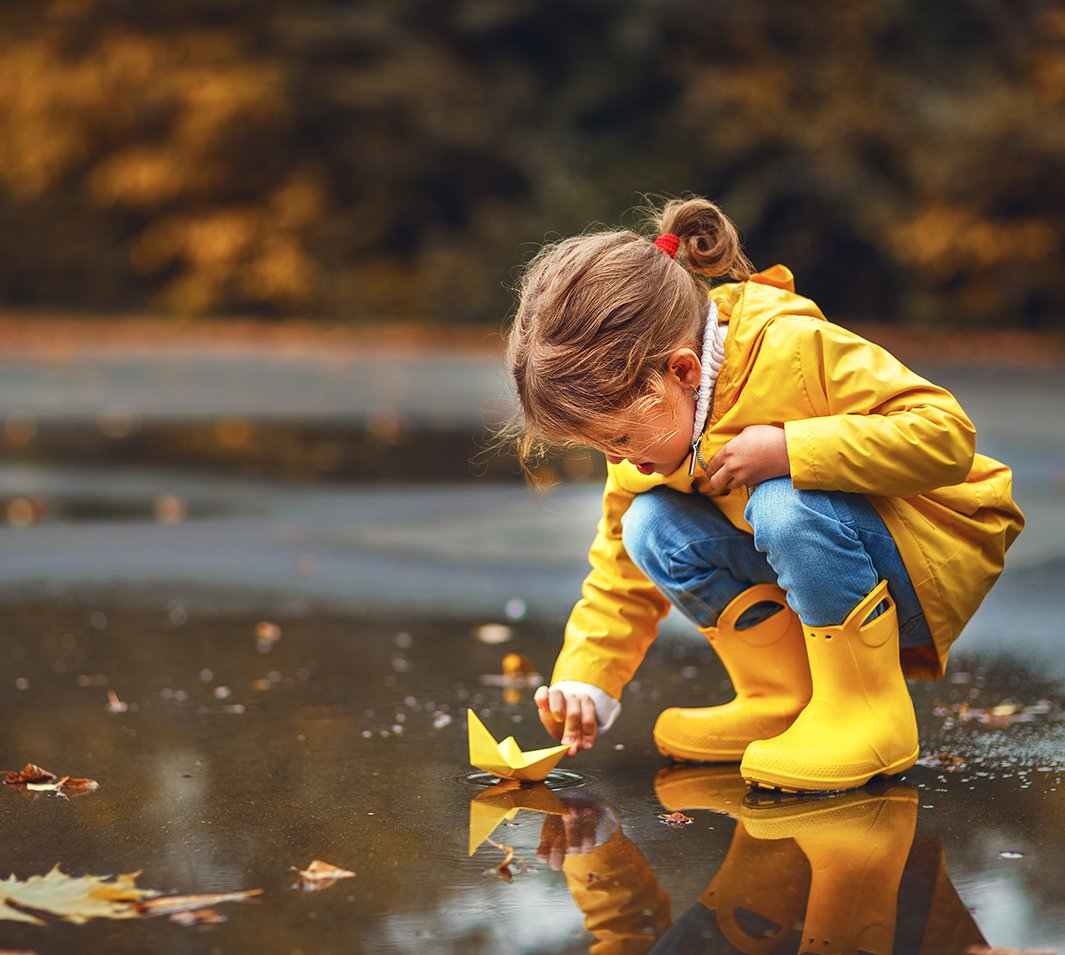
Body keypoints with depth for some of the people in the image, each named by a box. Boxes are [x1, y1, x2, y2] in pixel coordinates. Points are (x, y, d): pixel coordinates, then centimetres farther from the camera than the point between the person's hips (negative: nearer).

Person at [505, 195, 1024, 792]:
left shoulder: (794, 350, -29)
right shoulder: (646, 421, -5)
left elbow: (947, 433, -32)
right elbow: (620, 570, 5)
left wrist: (788, 449, -37)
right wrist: (585, 682, -7)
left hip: (928, 557, -7)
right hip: (830, 563, 7)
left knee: (784, 507, -36)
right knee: (650, 528, -14)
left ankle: (871, 713, -19)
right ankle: (784, 694, -1)